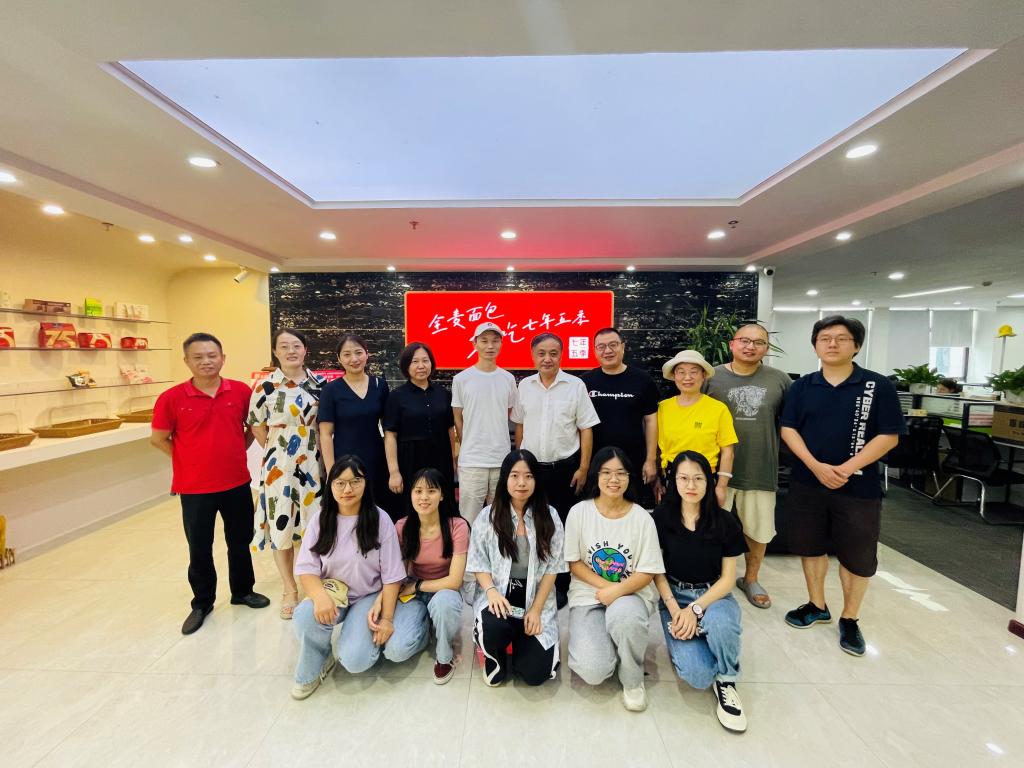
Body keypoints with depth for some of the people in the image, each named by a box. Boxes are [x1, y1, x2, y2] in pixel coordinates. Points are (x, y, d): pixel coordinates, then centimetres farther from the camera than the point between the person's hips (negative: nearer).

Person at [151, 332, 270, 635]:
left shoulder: (241, 391, -6)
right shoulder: (172, 398, -11)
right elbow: (158, 439, 1)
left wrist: (234, 453, 4)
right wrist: (190, 461, -1)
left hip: (237, 482, 2)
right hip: (194, 487, -1)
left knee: (240, 541, 17)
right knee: (199, 548, 14)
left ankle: (243, 591, 39)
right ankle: (202, 603, 35)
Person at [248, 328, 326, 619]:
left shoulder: (319, 383, 0)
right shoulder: (265, 386, -7)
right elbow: (257, 427, 1)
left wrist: (323, 456, 4)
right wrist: (279, 453, 3)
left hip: (314, 464, 2)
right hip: (280, 467, -2)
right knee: (282, 527, 8)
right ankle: (290, 590, 27)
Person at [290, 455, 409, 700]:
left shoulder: (380, 519, -12)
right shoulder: (320, 520, -4)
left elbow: (391, 576, -8)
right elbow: (306, 569, -9)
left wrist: (387, 618, -13)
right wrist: (320, 595, -29)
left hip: (369, 597, -2)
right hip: (331, 595, 3)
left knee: (355, 660, -23)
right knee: (304, 614, -30)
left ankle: (367, 637, 14)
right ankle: (311, 670, 2)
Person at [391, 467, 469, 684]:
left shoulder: (457, 527, -22)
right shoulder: (402, 527, -12)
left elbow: (454, 581, -20)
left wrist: (416, 585, -14)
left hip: (445, 591, -2)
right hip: (413, 593, 3)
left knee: (443, 601, -37)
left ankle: (444, 656, -5)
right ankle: (425, 623, 14)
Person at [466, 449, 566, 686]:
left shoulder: (549, 517, -2)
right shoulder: (488, 515, -3)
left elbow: (552, 568, -2)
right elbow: (478, 562, 0)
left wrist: (536, 609, -9)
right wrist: (491, 591, -18)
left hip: (536, 598, 1)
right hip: (498, 595, 0)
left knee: (535, 673, -13)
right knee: (492, 627, -34)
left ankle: (521, 640, 23)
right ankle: (495, 656, 6)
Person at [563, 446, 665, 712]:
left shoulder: (642, 517, -5)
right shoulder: (579, 512, -6)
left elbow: (647, 572, -4)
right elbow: (574, 563, -1)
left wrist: (617, 591, -21)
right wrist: (605, 585, -16)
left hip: (631, 593, 0)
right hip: (587, 595, 0)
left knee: (624, 617, -37)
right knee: (593, 672, -21)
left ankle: (633, 681, -4)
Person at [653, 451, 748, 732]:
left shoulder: (725, 522, -8)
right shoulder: (661, 518, -8)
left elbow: (728, 578, -5)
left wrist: (695, 609, -17)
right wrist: (674, 609, -15)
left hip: (713, 595, 1)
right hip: (675, 596, 0)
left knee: (721, 622, -37)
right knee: (697, 675, -22)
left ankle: (726, 682, -5)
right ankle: (682, 646, 15)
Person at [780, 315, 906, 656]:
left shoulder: (878, 386, -4)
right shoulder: (802, 386, 3)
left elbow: (889, 436, -8)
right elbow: (788, 429, -1)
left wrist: (846, 469, -18)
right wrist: (816, 466, -15)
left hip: (859, 486, -2)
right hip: (807, 483, 2)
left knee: (857, 555, 8)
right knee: (811, 546, 14)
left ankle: (849, 619, 29)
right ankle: (817, 606, 34)